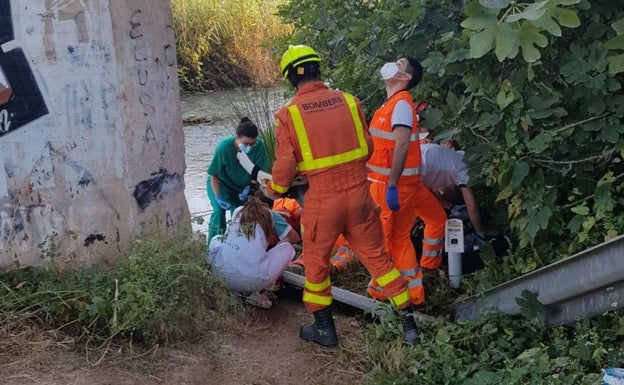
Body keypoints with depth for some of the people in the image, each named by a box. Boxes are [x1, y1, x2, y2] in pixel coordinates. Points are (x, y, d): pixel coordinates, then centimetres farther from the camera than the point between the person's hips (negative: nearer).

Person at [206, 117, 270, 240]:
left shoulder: (259, 146, -29)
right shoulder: (224, 147, -34)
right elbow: (214, 175, -21)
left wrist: (249, 187, -26)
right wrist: (218, 197, -27)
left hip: (242, 186, 3)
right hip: (220, 184, -2)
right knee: (219, 210, -21)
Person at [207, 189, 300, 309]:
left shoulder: (238, 211, 22)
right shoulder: (270, 215, 12)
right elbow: (295, 238, 23)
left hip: (222, 272, 4)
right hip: (253, 279, -3)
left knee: (215, 240, 35)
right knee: (288, 248, 19)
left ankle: (242, 290, 21)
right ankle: (257, 293, 11)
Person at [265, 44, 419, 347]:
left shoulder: (288, 115, -10)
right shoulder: (348, 101, -1)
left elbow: (284, 167, -8)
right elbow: (367, 148, 6)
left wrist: (272, 192, 12)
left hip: (322, 200, -3)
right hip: (358, 193, 3)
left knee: (316, 262, 18)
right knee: (377, 256, 15)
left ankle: (324, 328, 29)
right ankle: (408, 322, 17)